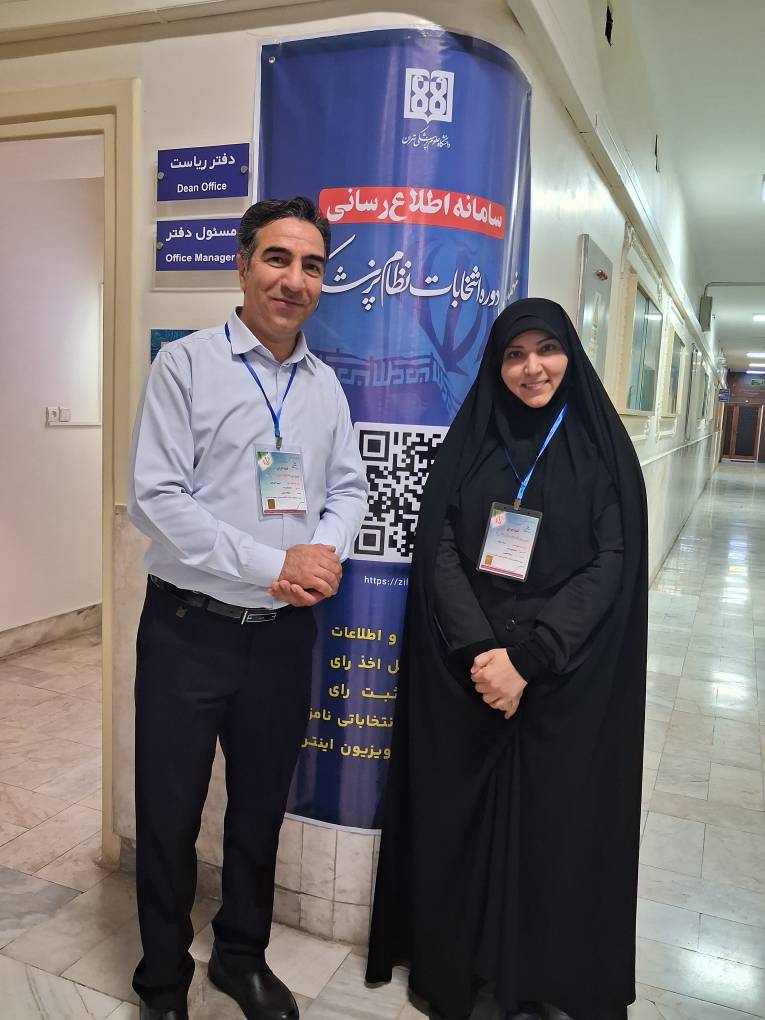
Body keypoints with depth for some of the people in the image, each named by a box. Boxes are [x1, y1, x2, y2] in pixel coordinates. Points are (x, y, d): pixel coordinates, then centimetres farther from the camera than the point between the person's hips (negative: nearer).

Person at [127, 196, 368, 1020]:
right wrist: (272, 565, -19)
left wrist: (325, 553, -12)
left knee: (260, 809, 19)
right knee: (168, 817, 12)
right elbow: (154, 498, -15)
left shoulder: (326, 385, 8)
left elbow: (350, 488, 10)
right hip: (189, 630, -4)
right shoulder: (185, 364, -8)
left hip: (284, 635, 4)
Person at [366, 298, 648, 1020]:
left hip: (566, 684, -1)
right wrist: (480, 650, -17)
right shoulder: (468, 441, 5)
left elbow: (611, 567, -8)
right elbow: (437, 551, -3)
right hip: (461, 674, 2)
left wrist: (526, 657, -18)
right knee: (457, 823, 9)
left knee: (552, 826, 7)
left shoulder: (603, 448, 1)